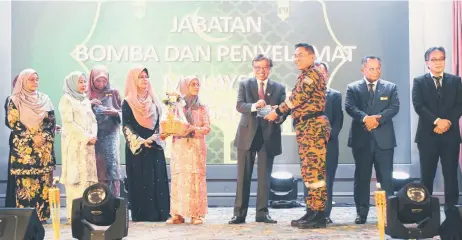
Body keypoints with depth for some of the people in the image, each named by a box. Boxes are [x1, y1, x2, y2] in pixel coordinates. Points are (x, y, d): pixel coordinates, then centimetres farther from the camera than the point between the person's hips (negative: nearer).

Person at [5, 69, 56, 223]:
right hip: (23, 148, -4)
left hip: (44, 148, 4)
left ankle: (42, 215, 5)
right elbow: (12, 122, -6)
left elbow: (52, 121, 9)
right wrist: (32, 136, -13)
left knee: (43, 181, 0)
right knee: (25, 182, -7)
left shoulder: (45, 99, 13)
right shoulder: (14, 100, 1)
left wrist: (45, 136, -8)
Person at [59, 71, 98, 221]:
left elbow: (93, 120, 15)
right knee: (76, 177, -10)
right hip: (74, 144, -7)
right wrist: (86, 137, -14)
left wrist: (93, 136, -4)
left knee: (88, 176, 2)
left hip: (88, 144, 7)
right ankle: (74, 214, -9)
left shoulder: (86, 100, 18)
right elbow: (68, 122, -12)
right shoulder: (66, 99, -3)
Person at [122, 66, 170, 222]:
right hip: (136, 147, -3)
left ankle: (157, 213, 2)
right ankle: (141, 214, -1)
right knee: (139, 180, -4)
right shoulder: (128, 102, 1)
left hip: (155, 146, 3)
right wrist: (141, 141, -14)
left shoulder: (154, 100, 12)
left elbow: (159, 122, 10)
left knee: (157, 179, -1)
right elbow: (126, 126, -4)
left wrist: (154, 138, -8)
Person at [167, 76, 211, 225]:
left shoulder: (202, 107, 9)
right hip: (179, 147, 0)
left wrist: (193, 129, -15)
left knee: (195, 179, -5)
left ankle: (196, 214, -4)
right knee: (178, 178, -4)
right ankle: (178, 214, -2)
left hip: (196, 147, 0)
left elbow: (207, 128, 1)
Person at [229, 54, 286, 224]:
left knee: (265, 177, 4)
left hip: (268, 136, 1)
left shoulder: (279, 88, 8)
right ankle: (239, 213, 3)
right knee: (243, 176, 1)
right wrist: (253, 106, -30)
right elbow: (239, 105, -9)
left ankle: (262, 213, 10)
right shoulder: (245, 85, 6)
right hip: (247, 135, -1)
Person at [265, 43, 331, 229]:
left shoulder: (312, 74, -8)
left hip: (313, 126, -11)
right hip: (307, 127, 11)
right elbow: (299, 102, 22)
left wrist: (277, 111, -6)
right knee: (309, 172, 11)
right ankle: (312, 212, 15)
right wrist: (281, 112, 9)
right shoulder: (306, 76, 23)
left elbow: (297, 97, -16)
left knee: (315, 171, -11)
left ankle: (319, 215, -9)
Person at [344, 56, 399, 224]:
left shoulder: (390, 87, 10)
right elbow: (349, 107, -7)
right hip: (361, 139, 0)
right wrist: (365, 118, -23)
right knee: (362, 177, 5)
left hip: (384, 139, 0)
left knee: (386, 177, 0)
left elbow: (394, 107, -3)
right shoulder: (353, 88, 8)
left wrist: (378, 119, -17)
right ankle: (361, 213, 11)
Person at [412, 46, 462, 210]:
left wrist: (448, 122, -14)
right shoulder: (419, 81, 5)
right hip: (428, 135, -1)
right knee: (427, 176, 3)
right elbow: (418, 106, -7)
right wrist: (437, 121, -18)